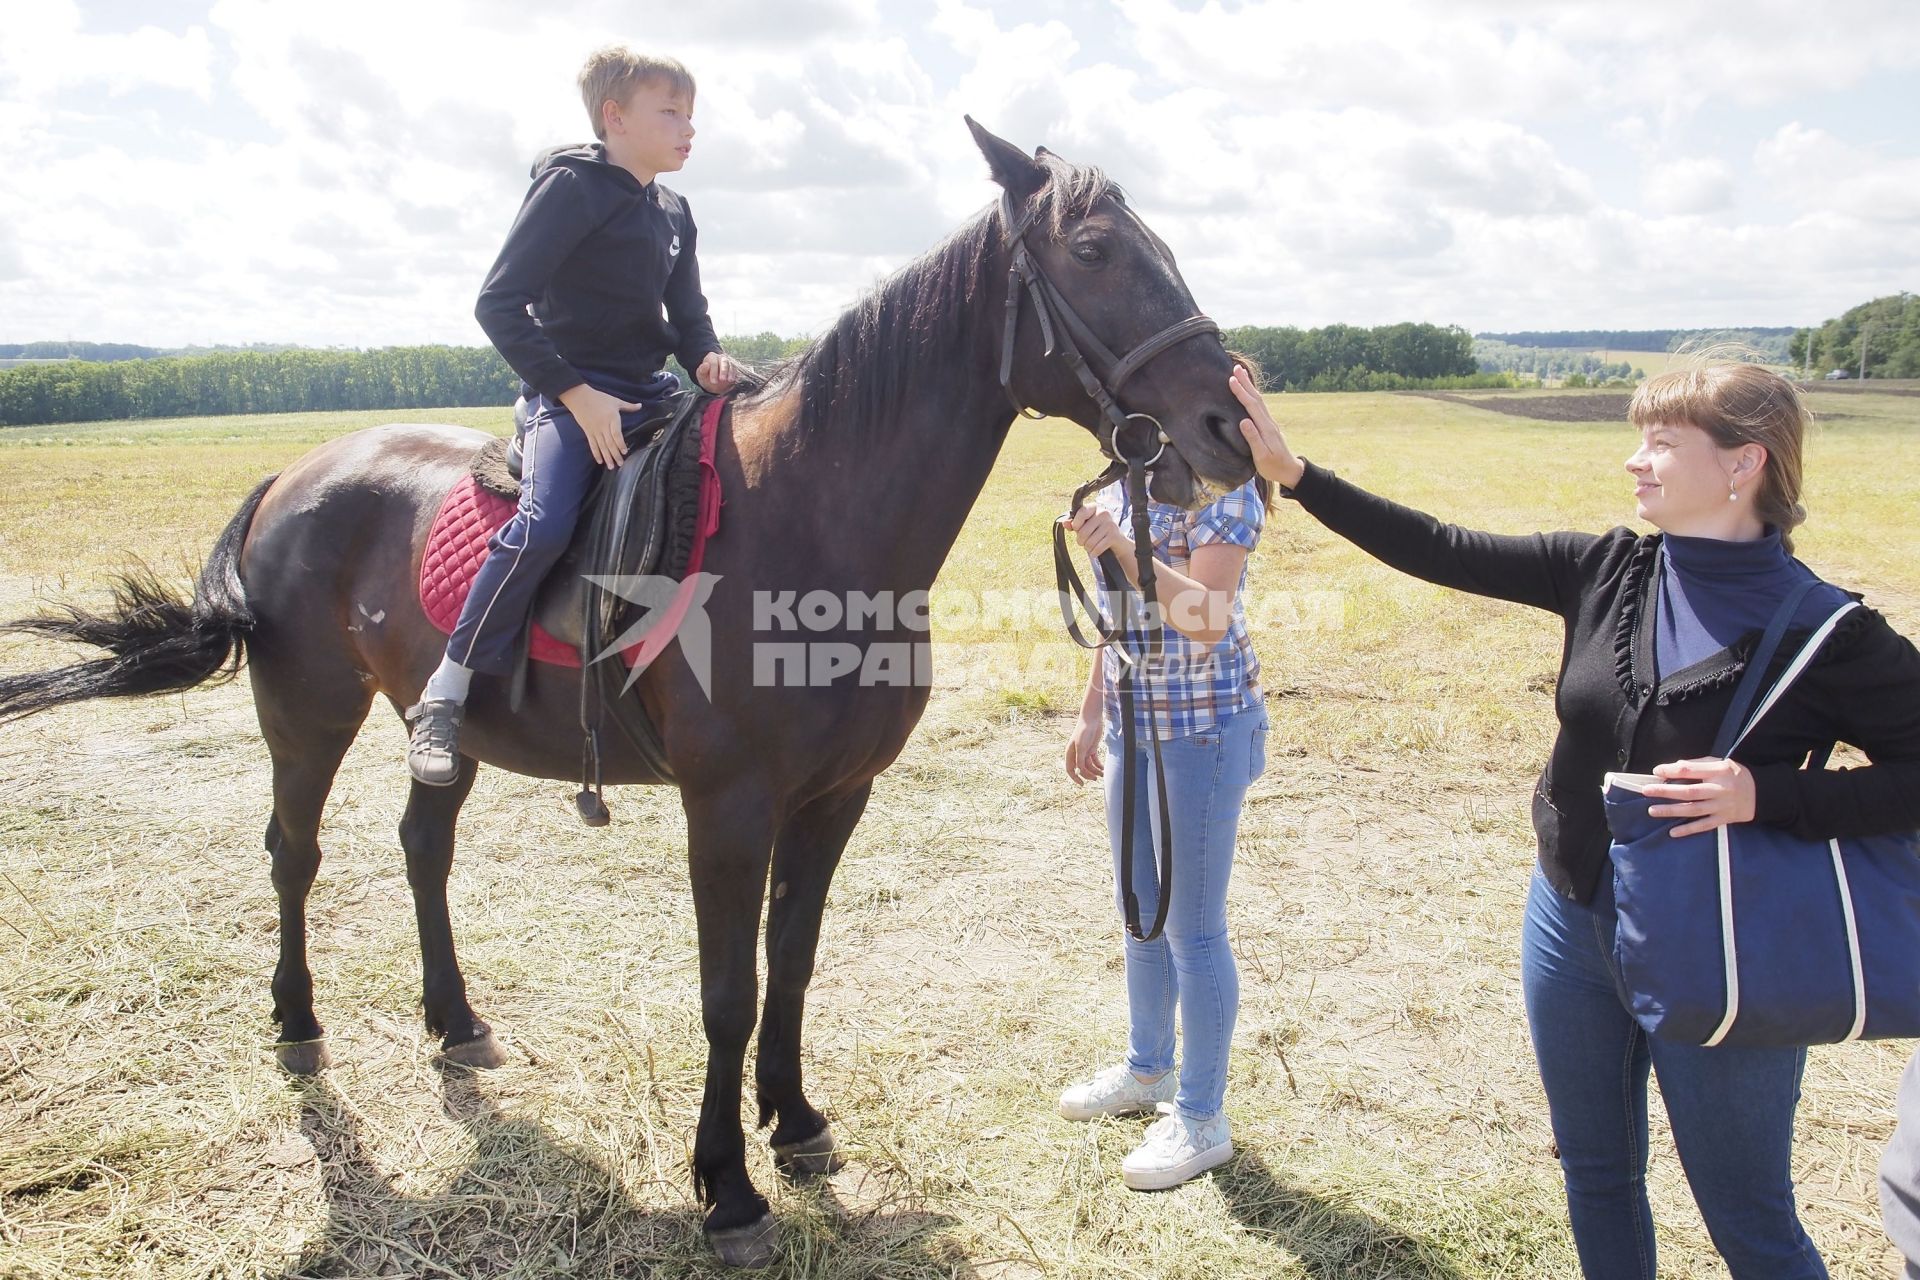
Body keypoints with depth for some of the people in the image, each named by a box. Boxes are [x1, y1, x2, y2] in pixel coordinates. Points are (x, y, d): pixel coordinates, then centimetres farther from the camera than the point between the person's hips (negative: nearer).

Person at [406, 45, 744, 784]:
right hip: (567, 395, -8)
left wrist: (706, 358, -5)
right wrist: (577, 395, -20)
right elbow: (500, 302, -12)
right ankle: (444, 697, -16)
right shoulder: (572, 187, -6)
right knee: (544, 524, -31)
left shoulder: (674, 213, 16)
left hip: (649, 392, 8)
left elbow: (688, 313, 19)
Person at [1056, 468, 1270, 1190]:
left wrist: (1122, 550, -35)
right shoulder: (1120, 485, 7)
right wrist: (1091, 716, 15)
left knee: (1192, 927, 2)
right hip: (1134, 723, 8)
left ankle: (1201, 1119, 19)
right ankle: (1148, 1069, 41)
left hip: (1205, 727, -8)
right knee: (1140, 911, 20)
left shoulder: (1223, 487, -16)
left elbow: (1205, 622, -26)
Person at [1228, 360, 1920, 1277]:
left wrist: (1768, 795, -27)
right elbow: (1438, 552, -5)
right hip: (1571, 923, 5)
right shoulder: (1606, 571, -5)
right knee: (1597, 1176, 22)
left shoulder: (1828, 635, -17)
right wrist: (1292, 473, -9)